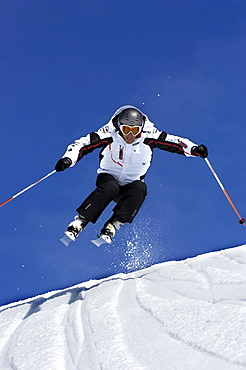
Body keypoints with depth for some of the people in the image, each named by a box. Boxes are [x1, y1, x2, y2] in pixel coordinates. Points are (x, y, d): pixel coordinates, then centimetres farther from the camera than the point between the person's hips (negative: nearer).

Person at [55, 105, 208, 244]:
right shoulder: (109, 134, -17)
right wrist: (68, 159, -37)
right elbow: (81, 144, -19)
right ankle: (79, 222, -29)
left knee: (140, 188, -33)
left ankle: (112, 226, -32)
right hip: (109, 177, -2)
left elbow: (176, 142, -14)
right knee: (110, 187, -36)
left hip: (131, 183, 2)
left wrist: (195, 149, -31)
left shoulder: (149, 136, -14)